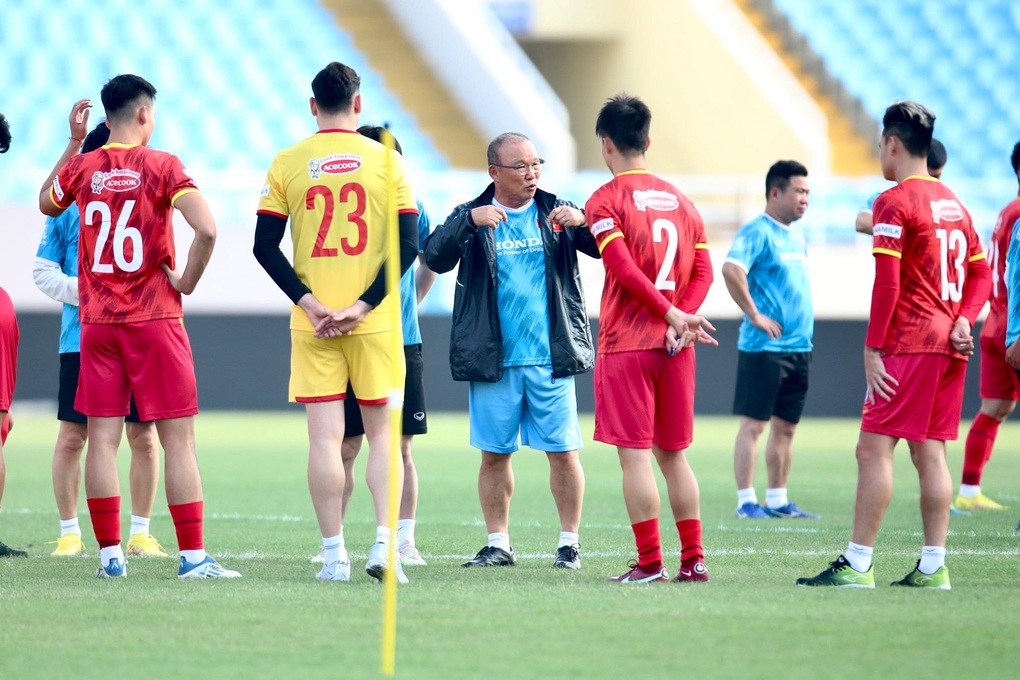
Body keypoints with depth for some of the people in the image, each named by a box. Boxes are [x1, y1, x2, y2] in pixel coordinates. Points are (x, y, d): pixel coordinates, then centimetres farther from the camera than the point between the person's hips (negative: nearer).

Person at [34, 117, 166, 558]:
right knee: (71, 435, -2)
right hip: (81, 338, -1)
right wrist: (80, 291, -11)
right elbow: (42, 270, 5)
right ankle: (69, 532, 9)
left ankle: (140, 532, 11)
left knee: (143, 435, 1)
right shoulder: (69, 207, 4)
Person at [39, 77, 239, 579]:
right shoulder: (161, 166, -8)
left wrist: (74, 141, 27)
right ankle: (193, 557, -3)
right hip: (154, 320, -4)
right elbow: (206, 230, -21)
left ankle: (110, 555, 3)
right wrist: (187, 282, -6)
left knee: (102, 439, 5)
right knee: (178, 439, -1)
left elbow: (47, 203, 27)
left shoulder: (81, 168, 4)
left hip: (96, 321, 4)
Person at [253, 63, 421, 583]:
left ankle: (334, 555, 1)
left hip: (312, 323, 0)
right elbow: (407, 244, -5)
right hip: (375, 323, 0)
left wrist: (308, 302, -5)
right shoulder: (387, 160, 0)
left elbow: (264, 245, -3)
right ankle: (384, 543, -5)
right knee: (382, 431, 9)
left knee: (325, 436, 1)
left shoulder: (286, 164, 2)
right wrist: (363, 305, -6)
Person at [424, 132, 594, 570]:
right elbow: (436, 258, -11)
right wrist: (469, 220, -26)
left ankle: (569, 542, 9)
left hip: (551, 357, 0)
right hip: (493, 361, 0)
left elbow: (606, 249, -2)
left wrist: (583, 222, -22)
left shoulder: (556, 213, 7)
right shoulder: (471, 216, 4)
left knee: (562, 450, -1)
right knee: (494, 452, 4)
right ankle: (498, 544, 14)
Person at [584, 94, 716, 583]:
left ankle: (650, 562, -6)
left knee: (635, 453, -3)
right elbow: (703, 270, 6)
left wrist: (671, 313, -13)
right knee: (673, 452, 12)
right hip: (676, 344, 6)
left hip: (626, 342, -6)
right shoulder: (680, 199, 13)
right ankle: (693, 559, 10)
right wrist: (682, 317, -4)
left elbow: (624, 268, -16)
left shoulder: (605, 200, -5)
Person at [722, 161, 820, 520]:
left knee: (785, 426, 11)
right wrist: (754, 315, -21)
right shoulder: (757, 232, -11)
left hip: (799, 346, 8)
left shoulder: (796, 235, 16)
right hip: (765, 346, -8)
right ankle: (746, 501, -4)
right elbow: (731, 269, -26)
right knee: (754, 423, -5)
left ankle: (777, 500, 17)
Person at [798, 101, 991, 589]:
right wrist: (963, 320, 7)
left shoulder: (894, 204, -10)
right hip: (950, 346, 8)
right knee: (929, 452, 9)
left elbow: (887, 285, -15)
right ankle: (933, 565, 5)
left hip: (909, 344, -8)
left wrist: (873, 349, -12)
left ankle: (857, 563, -10)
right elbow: (980, 272, 18)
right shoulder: (952, 202, 16)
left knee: (874, 448, -7)